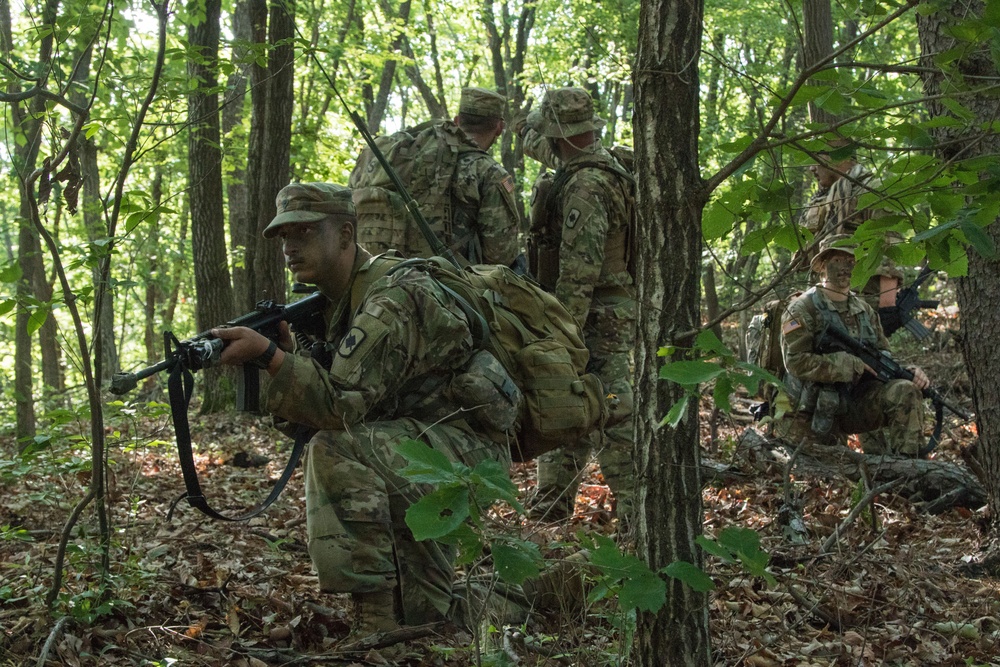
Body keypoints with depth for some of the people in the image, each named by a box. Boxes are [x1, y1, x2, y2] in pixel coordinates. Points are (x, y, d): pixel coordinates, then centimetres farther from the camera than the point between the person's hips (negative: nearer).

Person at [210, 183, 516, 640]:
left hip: (465, 450, -10)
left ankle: (377, 626, -24)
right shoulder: (338, 302, 10)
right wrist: (285, 353, -9)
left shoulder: (393, 297, -20)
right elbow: (315, 411, 8)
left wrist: (267, 353, -32)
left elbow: (342, 404, -28)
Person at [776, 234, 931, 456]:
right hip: (810, 411, -4)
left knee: (904, 392, -19)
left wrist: (908, 372, -11)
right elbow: (797, 362, -21)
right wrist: (856, 364, -23)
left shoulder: (864, 310, 10)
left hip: (853, 404, 5)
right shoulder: (802, 309, -11)